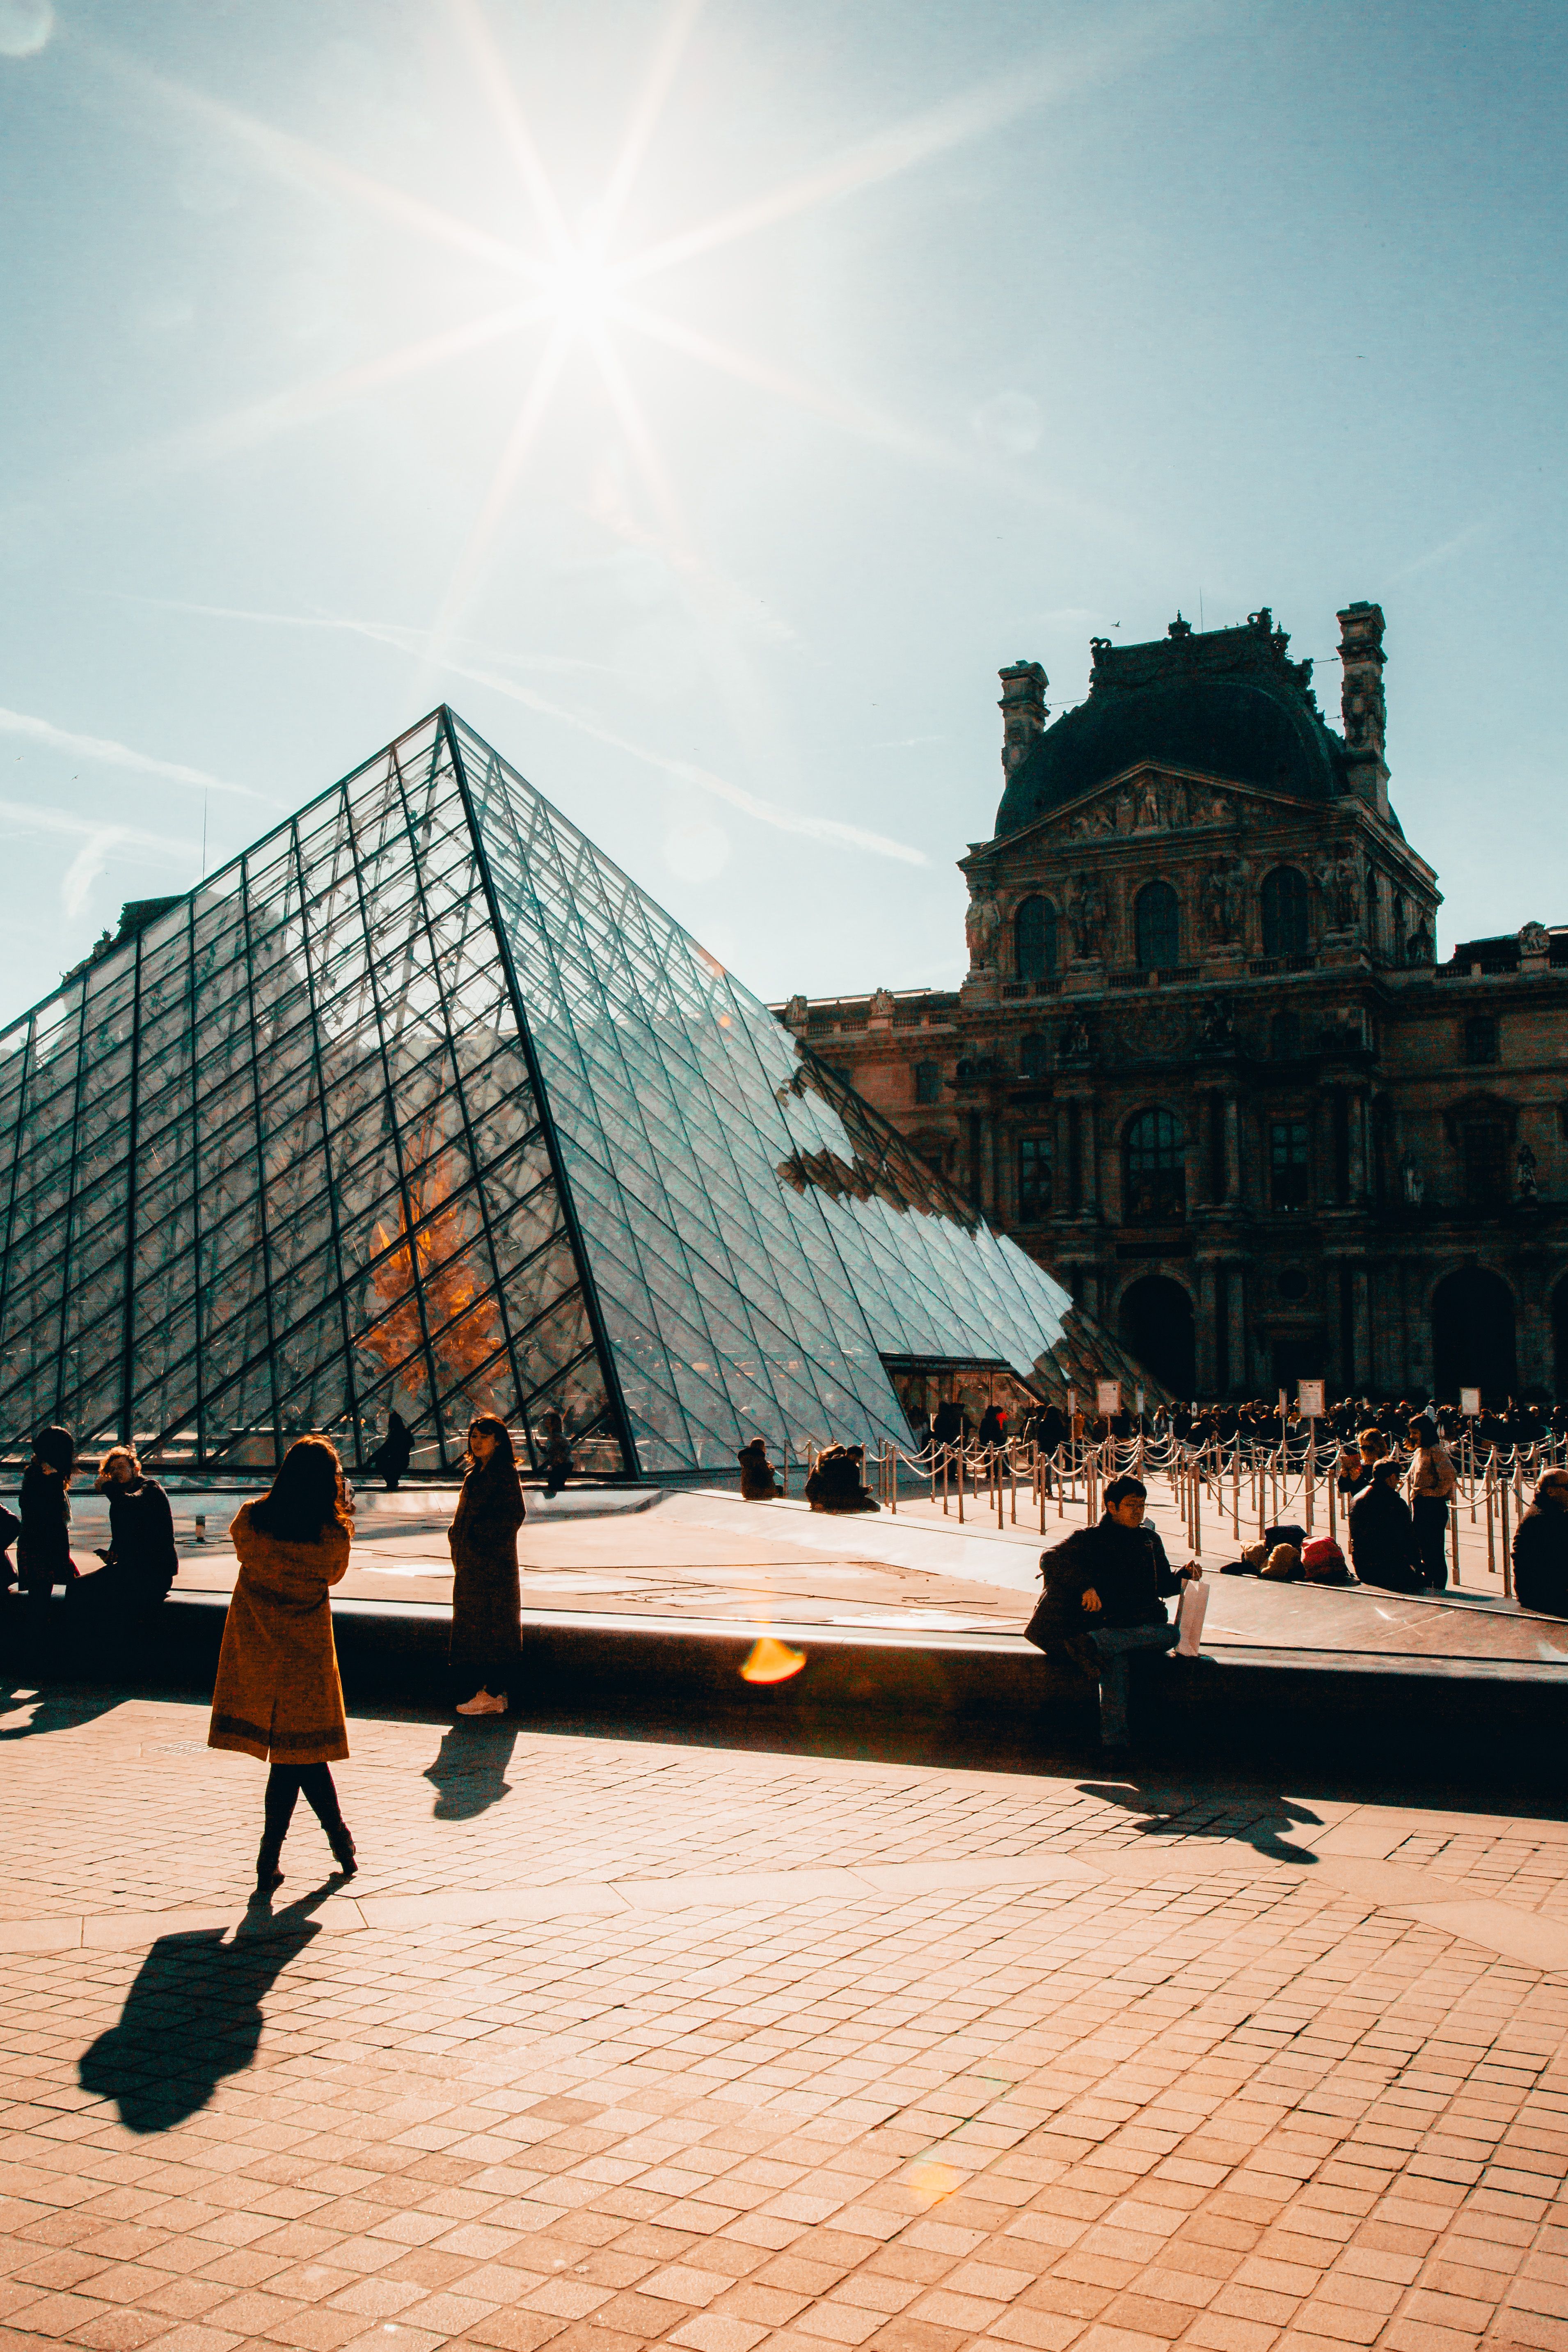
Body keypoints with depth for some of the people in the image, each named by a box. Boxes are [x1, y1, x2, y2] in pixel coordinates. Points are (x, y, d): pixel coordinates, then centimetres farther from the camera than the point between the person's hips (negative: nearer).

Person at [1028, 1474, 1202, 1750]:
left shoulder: (1150, 1540, 25)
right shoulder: (1088, 1538, 11)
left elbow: (1162, 1585, 31)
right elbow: (1050, 1558, -3)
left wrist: (1184, 1574, 8)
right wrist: (1085, 1586, -18)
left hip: (1141, 1627, 4)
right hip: (1103, 1622, -4)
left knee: (1171, 1633, -31)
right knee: (1114, 1658, -36)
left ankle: (1094, 1644, -46)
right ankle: (1113, 1741, -42)